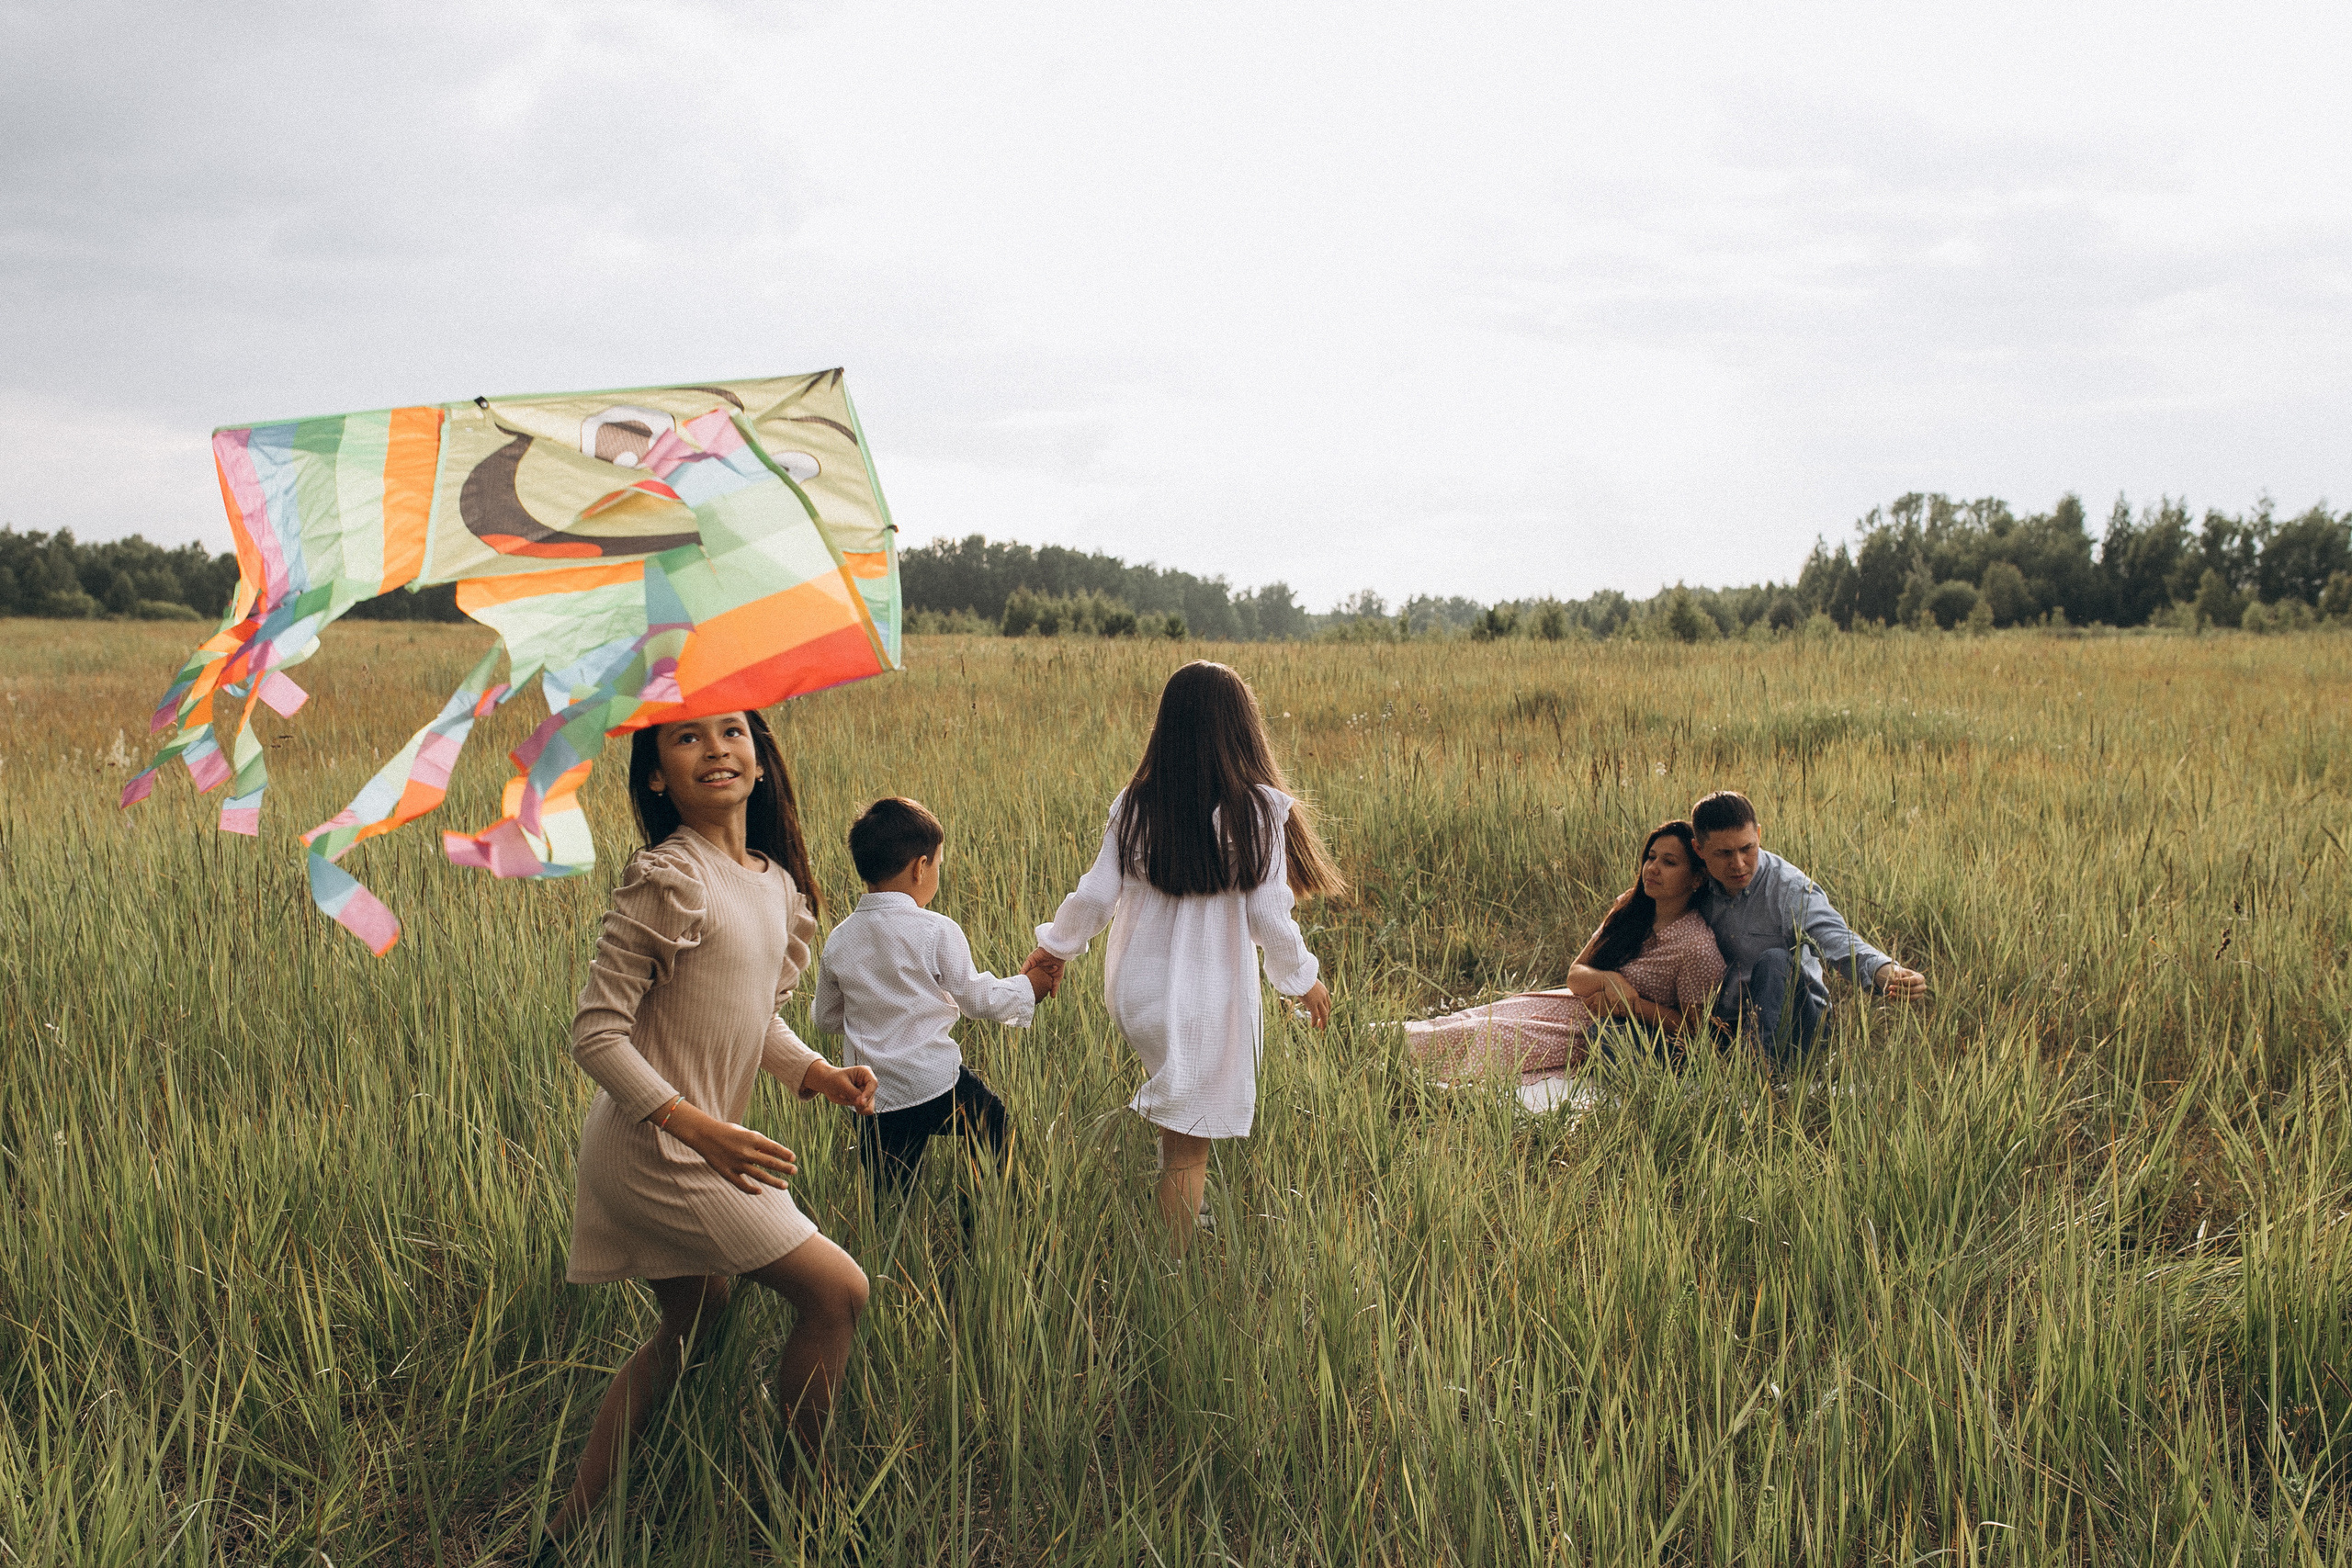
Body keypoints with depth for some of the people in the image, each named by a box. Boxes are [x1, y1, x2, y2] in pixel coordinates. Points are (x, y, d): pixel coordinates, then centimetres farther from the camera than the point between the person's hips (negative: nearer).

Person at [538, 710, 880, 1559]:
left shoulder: (775, 881, 6)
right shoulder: (670, 879, -19)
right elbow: (595, 1033, -20)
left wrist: (814, 1072, 0)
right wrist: (697, 1127, -29)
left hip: (697, 1142, 9)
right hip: (655, 1149, -9)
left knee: (690, 1324, 21)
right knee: (837, 1291, -4)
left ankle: (567, 1530, 31)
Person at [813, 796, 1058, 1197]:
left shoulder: (838, 941, 1)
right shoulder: (936, 931, -11)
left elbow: (827, 1019, 13)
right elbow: (976, 998, -1)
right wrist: (1027, 988, 16)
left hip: (873, 1100, 3)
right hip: (937, 1085, -3)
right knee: (994, 1121, 23)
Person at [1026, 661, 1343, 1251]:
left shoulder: (1134, 807, -6)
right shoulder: (1257, 811, -15)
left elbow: (1094, 897, -2)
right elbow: (1269, 918, -13)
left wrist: (1054, 947, 18)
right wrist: (1303, 979, 5)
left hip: (1134, 992, 4)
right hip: (1209, 1001, -4)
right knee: (1188, 1150, 8)